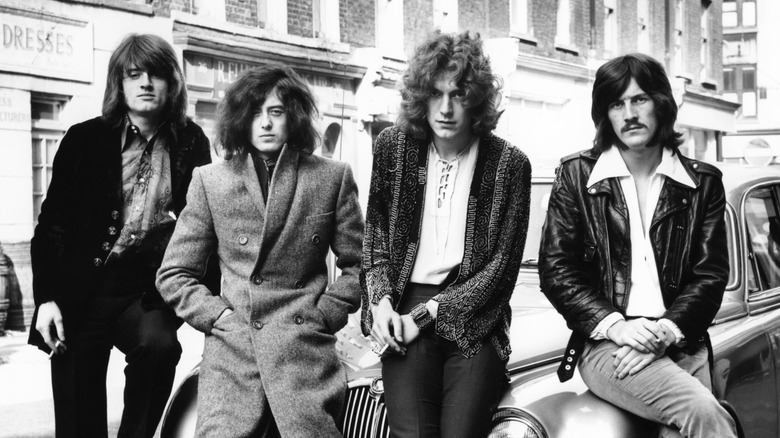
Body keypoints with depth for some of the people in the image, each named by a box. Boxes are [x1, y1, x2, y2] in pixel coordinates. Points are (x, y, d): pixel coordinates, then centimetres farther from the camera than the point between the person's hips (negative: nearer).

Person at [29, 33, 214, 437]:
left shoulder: (191, 143, 4)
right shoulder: (85, 140, 0)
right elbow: (51, 225, 2)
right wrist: (46, 298, -8)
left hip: (147, 289, 0)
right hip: (80, 291, 0)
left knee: (158, 343, -32)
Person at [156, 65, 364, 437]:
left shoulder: (332, 177, 7)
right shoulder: (210, 180, 9)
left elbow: (358, 264, 11)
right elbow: (173, 274, 12)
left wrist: (324, 314, 0)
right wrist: (216, 314, 0)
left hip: (305, 352, 0)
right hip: (230, 353, 1)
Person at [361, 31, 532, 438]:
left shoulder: (509, 163, -5)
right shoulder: (394, 145, 3)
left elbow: (502, 266, -5)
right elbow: (375, 233, 13)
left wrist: (427, 313, -11)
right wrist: (381, 301, -4)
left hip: (473, 316, -1)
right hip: (406, 311, 1)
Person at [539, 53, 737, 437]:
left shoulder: (704, 182, 10)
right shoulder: (577, 175, 6)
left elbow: (711, 275, 6)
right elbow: (555, 271, 2)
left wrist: (668, 330, -11)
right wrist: (615, 325, -12)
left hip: (683, 344, 3)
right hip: (605, 344, -3)